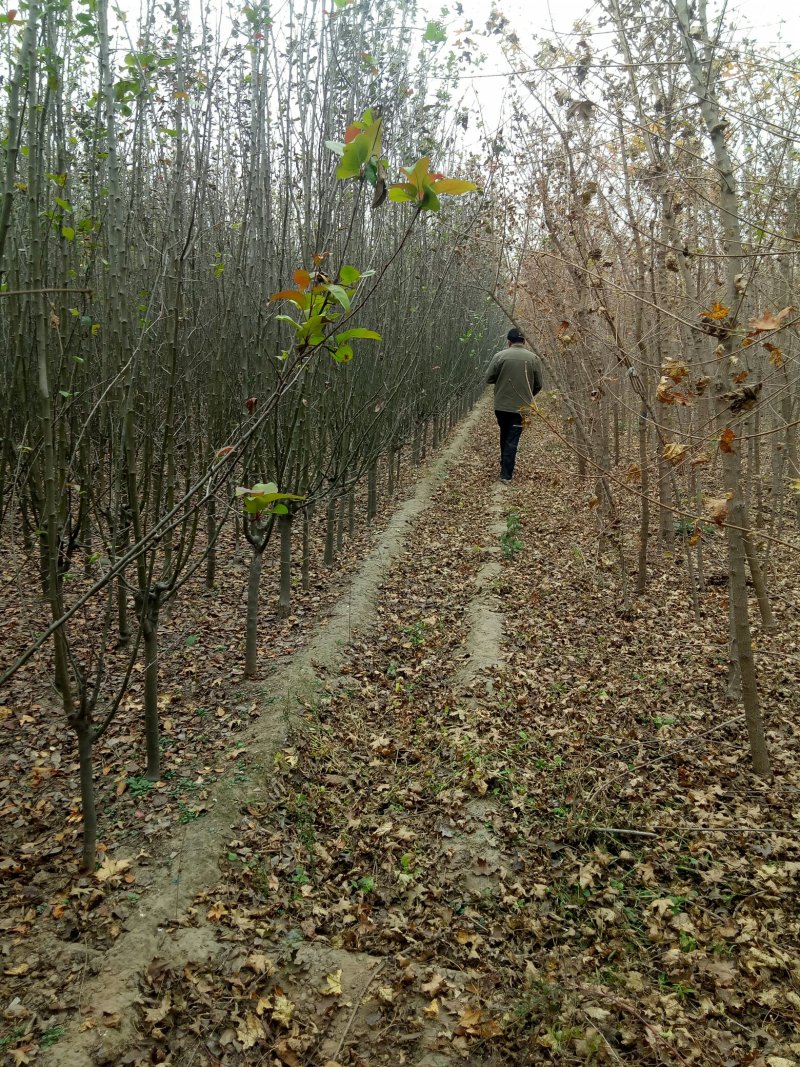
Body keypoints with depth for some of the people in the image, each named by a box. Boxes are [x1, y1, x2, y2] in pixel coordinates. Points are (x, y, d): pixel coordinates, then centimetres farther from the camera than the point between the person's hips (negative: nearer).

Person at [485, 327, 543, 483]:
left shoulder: (499, 356, -8)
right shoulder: (533, 358, -4)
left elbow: (489, 379, -4)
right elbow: (538, 384, 1)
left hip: (501, 405, 1)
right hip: (522, 406, -1)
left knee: (505, 435, 21)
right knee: (512, 439, 3)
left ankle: (505, 466, 33)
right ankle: (506, 474, 1)